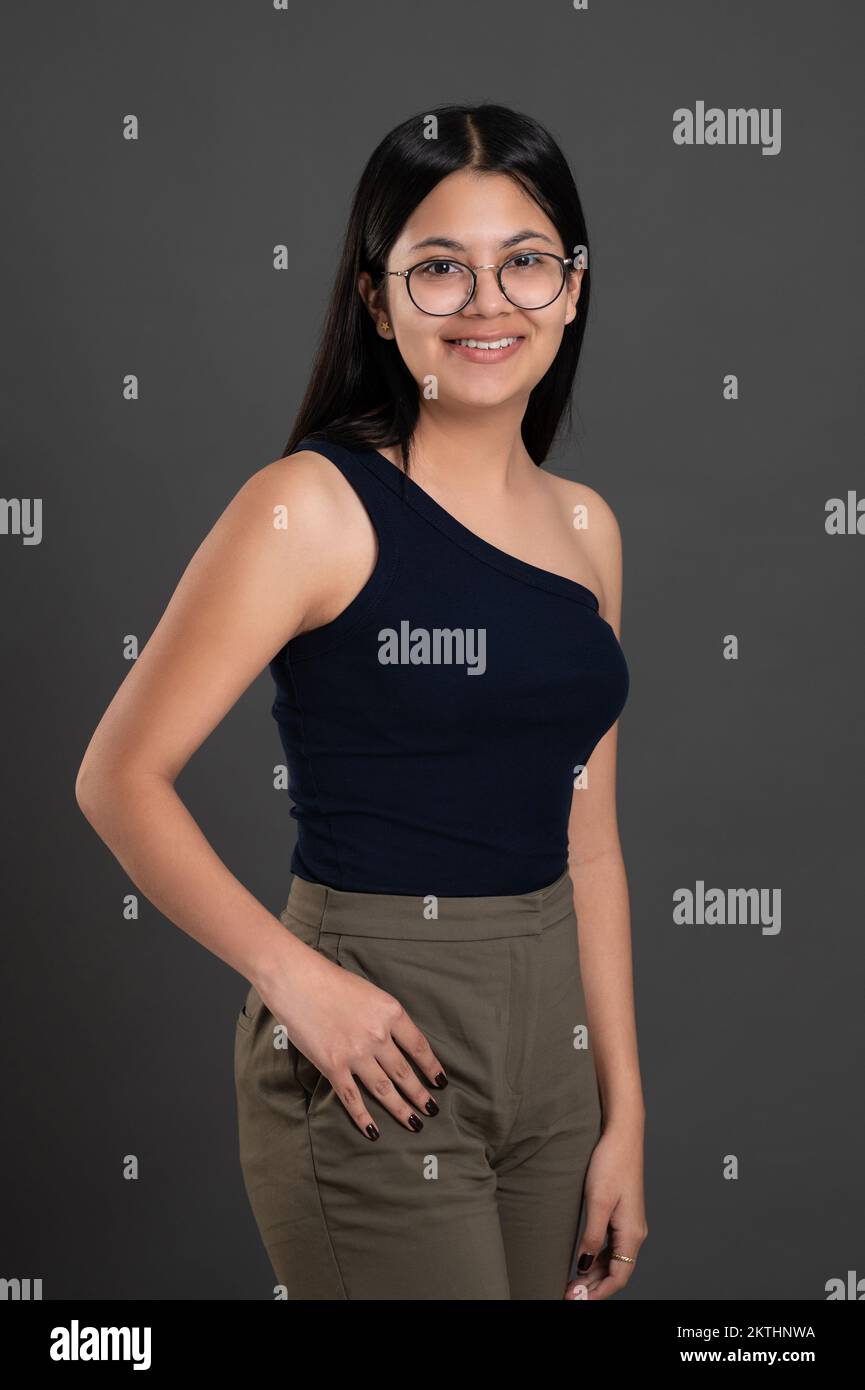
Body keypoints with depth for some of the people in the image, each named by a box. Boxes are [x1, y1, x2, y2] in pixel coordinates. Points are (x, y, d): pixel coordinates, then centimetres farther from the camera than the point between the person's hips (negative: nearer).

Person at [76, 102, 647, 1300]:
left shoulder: (586, 527, 8)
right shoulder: (315, 507, -10)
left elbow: (585, 845, 11)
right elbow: (120, 779, -12)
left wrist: (623, 1113, 10)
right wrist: (295, 977, -18)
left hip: (548, 1040, 6)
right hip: (376, 1061, -6)